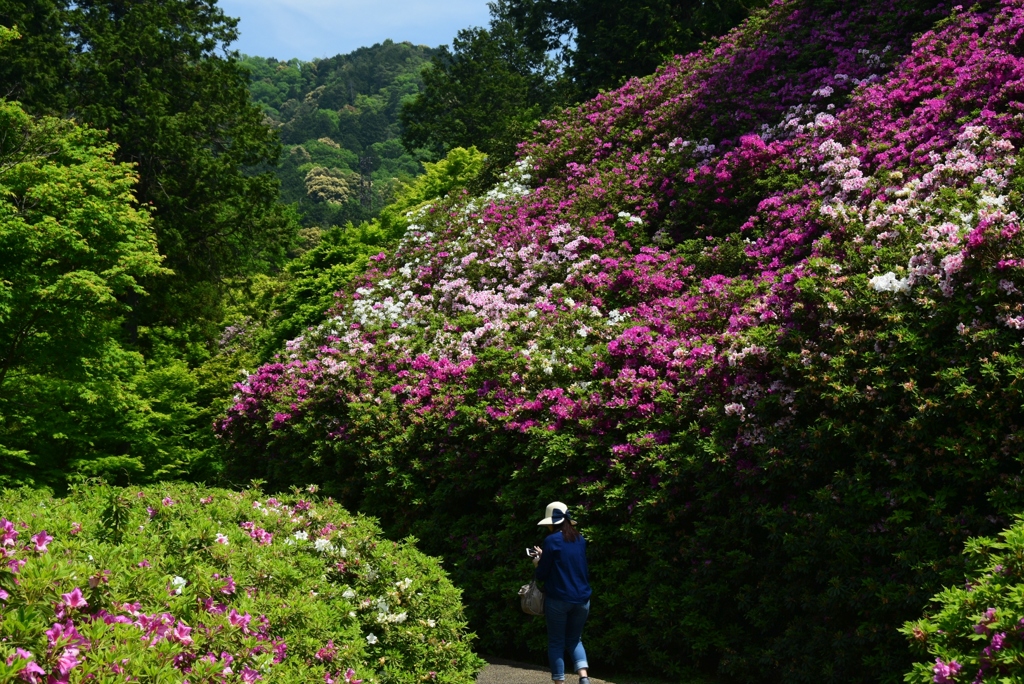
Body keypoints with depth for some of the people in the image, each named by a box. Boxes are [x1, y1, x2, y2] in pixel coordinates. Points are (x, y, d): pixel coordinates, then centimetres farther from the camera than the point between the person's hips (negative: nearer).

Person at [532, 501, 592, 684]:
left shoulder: (552, 540, -9)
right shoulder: (580, 540, 9)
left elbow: (542, 575, -7)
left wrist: (537, 564, 14)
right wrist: (544, 556, 25)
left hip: (558, 599, -5)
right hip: (582, 598, 5)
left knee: (556, 643, 7)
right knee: (575, 639, 16)